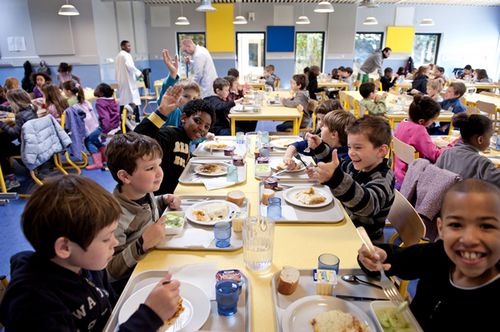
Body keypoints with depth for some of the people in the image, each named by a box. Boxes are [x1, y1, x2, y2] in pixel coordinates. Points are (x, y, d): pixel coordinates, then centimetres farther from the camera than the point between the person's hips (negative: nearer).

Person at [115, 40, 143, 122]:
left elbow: (116, 71, 20)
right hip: (128, 82, -9)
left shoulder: (118, 56, 19)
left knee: (123, 101, 10)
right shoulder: (126, 55, -9)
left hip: (121, 82, 9)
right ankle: (137, 120, -10)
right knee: (133, 101, -9)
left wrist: (118, 81, 22)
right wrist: (139, 73, -11)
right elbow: (130, 66, -24)